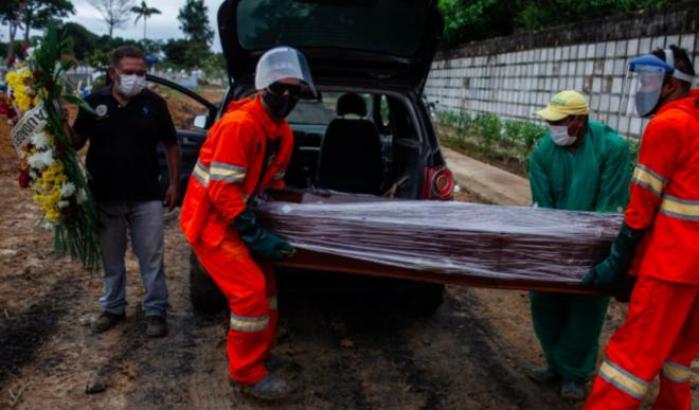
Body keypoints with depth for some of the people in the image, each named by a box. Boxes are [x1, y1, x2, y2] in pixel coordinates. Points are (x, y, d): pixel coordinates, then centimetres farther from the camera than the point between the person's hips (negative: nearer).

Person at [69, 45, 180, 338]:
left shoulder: (154, 103, -2)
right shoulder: (94, 102, 0)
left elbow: (171, 145, 5)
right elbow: (77, 143, 7)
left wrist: (174, 184, 2)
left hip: (146, 197, -1)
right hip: (105, 198, 2)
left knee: (151, 258, 4)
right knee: (111, 259, 15)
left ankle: (156, 311, 17)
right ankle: (113, 308, 32)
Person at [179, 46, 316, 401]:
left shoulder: (283, 133, 4)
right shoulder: (239, 124, -26)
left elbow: (272, 181, 15)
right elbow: (222, 191, -27)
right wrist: (257, 236, -25)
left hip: (233, 219, 9)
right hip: (209, 221, -9)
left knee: (265, 284, 14)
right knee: (251, 291, -11)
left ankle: (258, 354, 33)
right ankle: (248, 374, 6)